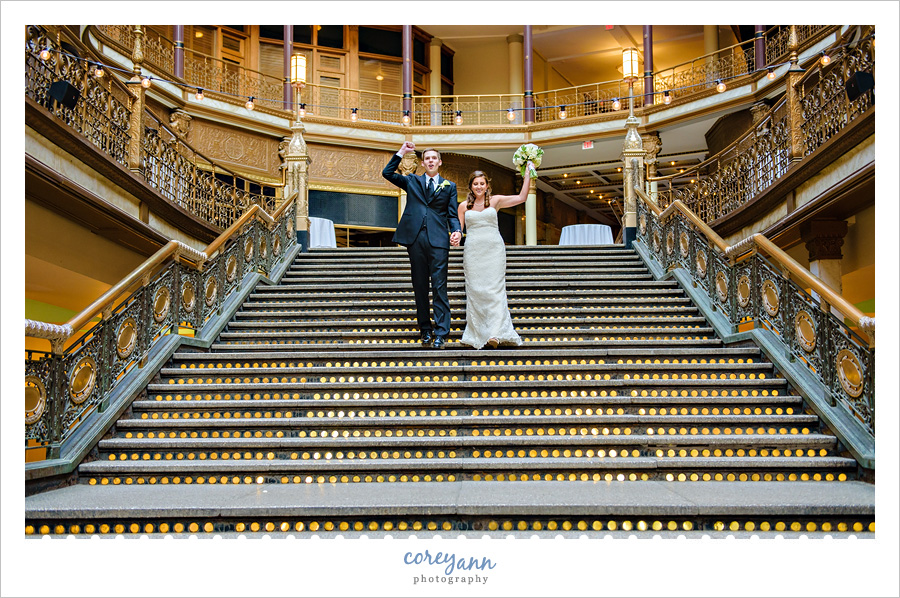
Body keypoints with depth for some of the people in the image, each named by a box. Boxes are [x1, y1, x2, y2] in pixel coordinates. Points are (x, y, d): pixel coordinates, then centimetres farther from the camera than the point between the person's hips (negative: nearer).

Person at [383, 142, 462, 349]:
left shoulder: (449, 186, 15)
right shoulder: (412, 181, 17)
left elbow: (452, 215, 10)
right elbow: (387, 173, 10)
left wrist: (456, 231, -9)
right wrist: (401, 152, 8)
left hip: (438, 240, -1)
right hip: (415, 239, 2)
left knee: (439, 287, -8)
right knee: (420, 287, 5)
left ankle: (441, 334, -9)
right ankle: (425, 330, 14)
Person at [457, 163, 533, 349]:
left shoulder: (495, 201, 9)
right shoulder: (464, 206, 11)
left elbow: (521, 198, 7)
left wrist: (527, 175, 5)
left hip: (494, 250, -1)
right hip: (473, 251, 1)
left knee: (494, 289, -10)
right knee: (475, 290, -1)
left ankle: (495, 333, -18)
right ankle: (477, 334, 3)